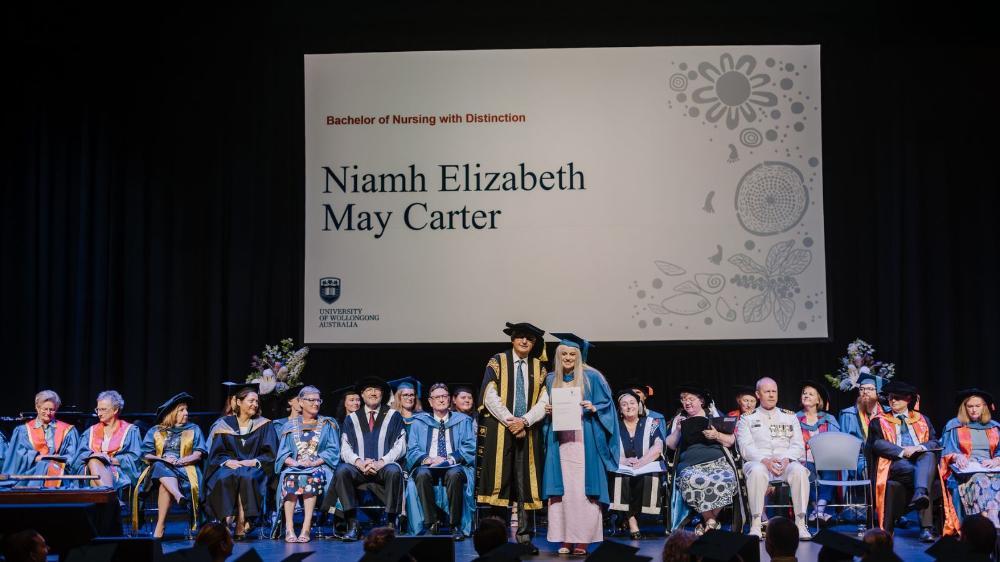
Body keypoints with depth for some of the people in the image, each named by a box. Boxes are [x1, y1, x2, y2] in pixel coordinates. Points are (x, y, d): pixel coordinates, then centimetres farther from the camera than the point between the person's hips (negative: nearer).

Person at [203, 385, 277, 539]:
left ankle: (241, 525, -36)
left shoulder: (264, 425, 9)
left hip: (254, 468, -1)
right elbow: (216, 453, 6)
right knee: (224, 478, -36)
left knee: (247, 477, -37)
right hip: (230, 466, 1)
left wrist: (254, 462, -15)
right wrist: (227, 461, -15)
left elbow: (270, 453, 2)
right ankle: (227, 520, -40)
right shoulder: (225, 424, 11)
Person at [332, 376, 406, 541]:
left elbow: (400, 446, 3)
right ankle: (352, 525, -31)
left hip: (384, 467, -1)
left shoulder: (393, 416, 14)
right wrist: (359, 462, -14)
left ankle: (391, 524, -29)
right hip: (358, 468, 1)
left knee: (394, 471, -36)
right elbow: (345, 449, 7)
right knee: (341, 471, -31)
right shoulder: (351, 419, 18)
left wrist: (381, 462, -13)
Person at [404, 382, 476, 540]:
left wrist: (449, 459, -13)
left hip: (453, 468, -1)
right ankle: (431, 523, -28)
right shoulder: (419, 422, 18)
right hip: (428, 467, 1)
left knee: (455, 475, -37)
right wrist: (427, 459, -13)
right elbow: (412, 450, 8)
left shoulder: (463, 421, 15)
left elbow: (470, 448, 4)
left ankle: (455, 525, -28)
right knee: (422, 475, -35)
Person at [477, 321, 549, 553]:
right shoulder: (497, 362, 3)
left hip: (528, 431, 2)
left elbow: (543, 401, 3)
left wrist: (524, 421, -13)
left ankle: (525, 537, 4)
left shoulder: (539, 367, 10)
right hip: (499, 431, -2)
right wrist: (510, 420, -14)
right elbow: (490, 396, -5)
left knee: (527, 484, 1)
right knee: (499, 482, -2)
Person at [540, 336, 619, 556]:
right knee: (562, 488, -2)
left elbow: (606, 404, 3)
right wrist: (547, 410, 0)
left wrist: (593, 409, -15)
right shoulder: (551, 380, 13)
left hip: (584, 440, -3)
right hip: (560, 440, 3)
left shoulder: (591, 377, 2)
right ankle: (566, 538, 2)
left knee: (582, 487, -7)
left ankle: (582, 539, -5)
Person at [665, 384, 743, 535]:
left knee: (726, 480, -35)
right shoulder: (680, 419, 23)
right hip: (690, 464, 0)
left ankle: (707, 523, -18)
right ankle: (712, 522, -17)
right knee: (691, 481, -37)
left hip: (717, 460, 0)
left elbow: (731, 441, 15)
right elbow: (671, 445, 18)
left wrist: (717, 436, -3)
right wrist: (677, 430, 2)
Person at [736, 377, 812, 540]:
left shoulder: (790, 417, 20)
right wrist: (765, 460, -18)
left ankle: (800, 524, -30)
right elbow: (746, 447, 0)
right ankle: (755, 525, -35)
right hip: (758, 462, -2)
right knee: (757, 471, -38)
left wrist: (786, 459, -12)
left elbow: (798, 445, 10)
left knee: (799, 471, -33)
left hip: (786, 462, 2)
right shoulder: (747, 419, 14)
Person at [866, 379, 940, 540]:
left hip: (921, 460, 2)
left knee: (928, 455, -38)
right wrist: (902, 451, -16)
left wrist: (921, 447, -10)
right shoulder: (879, 421, 18)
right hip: (895, 463, -2)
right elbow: (877, 443, 0)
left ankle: (920, 494, -60)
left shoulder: (922, 420, 28)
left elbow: (934, 442, 14)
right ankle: (926, 527, -46)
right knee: (924, 479, -36)